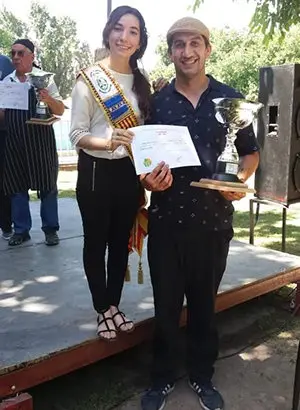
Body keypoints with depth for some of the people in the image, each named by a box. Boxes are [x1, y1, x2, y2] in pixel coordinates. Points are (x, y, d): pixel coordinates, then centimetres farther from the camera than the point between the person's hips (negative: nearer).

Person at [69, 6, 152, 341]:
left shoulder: (142, 82, 8)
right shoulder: (89, 78, -9)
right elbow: (76, 134, -13)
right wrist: (108, 142, -29)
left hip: (129, 173, 5)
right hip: (96, 172, -4)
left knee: (121, 242, 14)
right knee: (96, 242, 9)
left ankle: (114, 305, 32)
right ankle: (102, 310, 27)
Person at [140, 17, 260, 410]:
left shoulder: (230, 98, 0)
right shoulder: (157, 101, 1)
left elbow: (251, 152, 8)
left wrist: (241, 179, -13)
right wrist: (149, 180, -15)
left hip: (214, 219, 0)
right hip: (166, 219, 0)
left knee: (204, 302, 16)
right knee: (166, 303, 11)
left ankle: (202, 375, 37)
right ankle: (162, 377, 32)